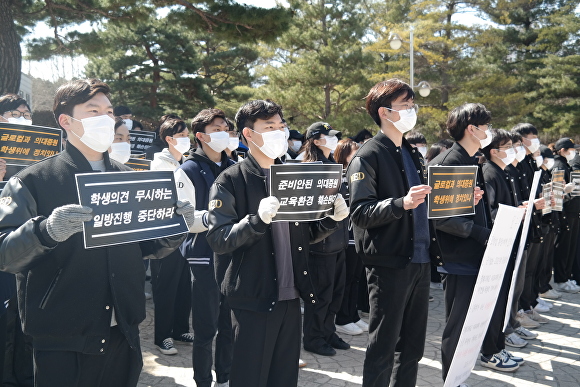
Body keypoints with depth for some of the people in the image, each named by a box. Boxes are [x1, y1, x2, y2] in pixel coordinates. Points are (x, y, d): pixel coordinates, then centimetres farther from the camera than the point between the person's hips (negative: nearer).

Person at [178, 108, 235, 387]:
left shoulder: (234, 169, 11)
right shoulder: (190, 170, -4)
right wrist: (208, 217, -32)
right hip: (205, 258, -5)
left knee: (229, 325, 12)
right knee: (206, 328, 3)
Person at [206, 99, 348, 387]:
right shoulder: (230, 181, -7)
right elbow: (218, 240, -15)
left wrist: (332, 218, -3)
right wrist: (258, 219, -30)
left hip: (290, 296, 6)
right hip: (253, 299, -5)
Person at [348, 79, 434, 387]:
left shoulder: (413, 154, 16)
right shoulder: (368, 156, -8)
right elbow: (361, 212, -17)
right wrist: (401, 203, -31)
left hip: (419, 261, 8)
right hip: (389, 264, -7)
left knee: (413, 346, 15)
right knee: (383, 347, 2)